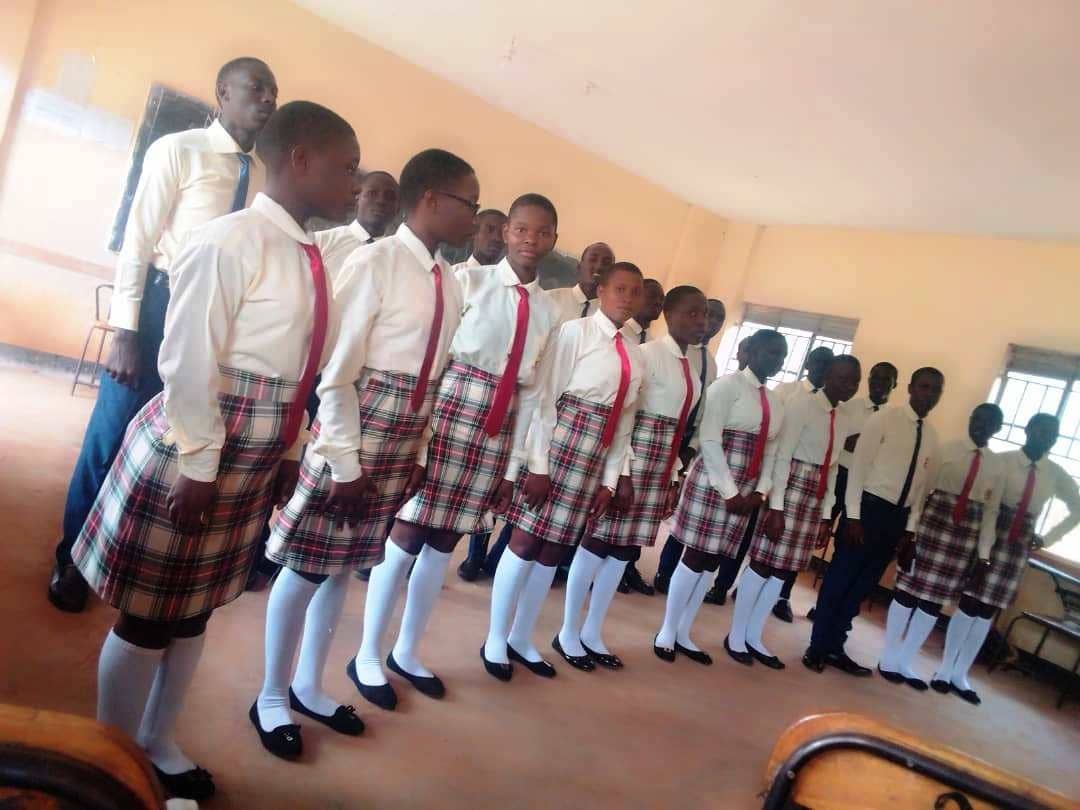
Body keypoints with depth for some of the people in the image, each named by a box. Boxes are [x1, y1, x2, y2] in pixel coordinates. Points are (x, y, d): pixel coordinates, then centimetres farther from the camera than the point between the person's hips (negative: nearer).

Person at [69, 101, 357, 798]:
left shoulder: (311, 259, 9)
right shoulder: (230, 241, -15)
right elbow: (188, 364, -17)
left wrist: (288, 454, 13)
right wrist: (198, 466, -16)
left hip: (257, 459, 8)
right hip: (199, 451, -7)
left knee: (195, 608, 20)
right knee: (149, 613, 9)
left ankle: (157, 746, 40)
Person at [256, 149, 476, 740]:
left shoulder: (450, 285, 8)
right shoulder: (376, 261, -14)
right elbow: (336, 371, -15)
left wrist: (418, 451, 11)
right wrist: (346, 463, -14)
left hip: (403, 443, 7)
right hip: (351, 435, -7)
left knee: (345, 565, 18)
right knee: (306, 568, 7)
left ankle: (308, 687, 36)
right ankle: (272, 695, 29)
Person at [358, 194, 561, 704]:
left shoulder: (548, 313, 11)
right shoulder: (467, 280, -3)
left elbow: (531, 391, 11)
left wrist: (514, 463, 10)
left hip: (498, 432, 5)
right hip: (447, 412, -4)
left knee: (444, 541, 12)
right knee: (407, 532, 0)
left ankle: (406, 653, 28)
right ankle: (369, 652, 20)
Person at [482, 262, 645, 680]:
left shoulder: (636, 355, 13)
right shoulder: (575, 332, -6)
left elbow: (625, 419, 13)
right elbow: (546, 398, -10)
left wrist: (610, 479, 9)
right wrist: (538, 465, -15)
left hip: (596, 456, 6)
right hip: (559, 442, -6)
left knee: (554, 549, 11)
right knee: (526, 541, 0)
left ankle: (521, 639, 25)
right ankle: (496, 640, 17)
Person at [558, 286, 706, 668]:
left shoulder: (698, 364, 15)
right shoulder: (649, 354, -10)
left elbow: (682, 425, 16)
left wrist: (674, 476, 15)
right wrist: (622, 469, -18)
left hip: (663, 466, 8)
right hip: (634, 457, -8)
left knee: (626, 549, 12)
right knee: (598, 542, -1)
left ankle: (592, 633, 24)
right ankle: (569, 631, 15)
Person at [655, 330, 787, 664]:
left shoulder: (775, 403, 15)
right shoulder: (728, 385, -6)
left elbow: (770, 451, 14)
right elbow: (710, 440, -14)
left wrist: (761, 491, -1)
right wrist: (729, 492, -15)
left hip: (745, 491, 7)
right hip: (713, 483, -6)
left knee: (712, 562, 10)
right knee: (696, 558, -2)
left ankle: (683, 634, 22)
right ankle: (666, 632, 13)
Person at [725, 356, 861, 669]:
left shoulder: (842, 422, 14)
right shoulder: (801, 405, -9)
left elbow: (832, 470, 17)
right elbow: (782, 457, -14)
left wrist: (826, 515, 14)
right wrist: (776, 507, -19)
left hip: (816, 500, 8)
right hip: (790, 491, -8)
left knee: (785, 570, 11)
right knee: (763, 564, -1)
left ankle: (753, 637, 23)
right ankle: (736, 636, 13)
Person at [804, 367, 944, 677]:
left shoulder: (932, 436, 10)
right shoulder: (884, 419, -7)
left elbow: (922, 484, 13)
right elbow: (859, 466, -11)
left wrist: (910, 528, 9)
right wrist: (853, 515, -15)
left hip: (899, 516, 6)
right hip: (870, 508, -6)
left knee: (863, 585, 13)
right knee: (839, 579, 2)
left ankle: (835, 648, 24)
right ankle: (817, 647, 14)